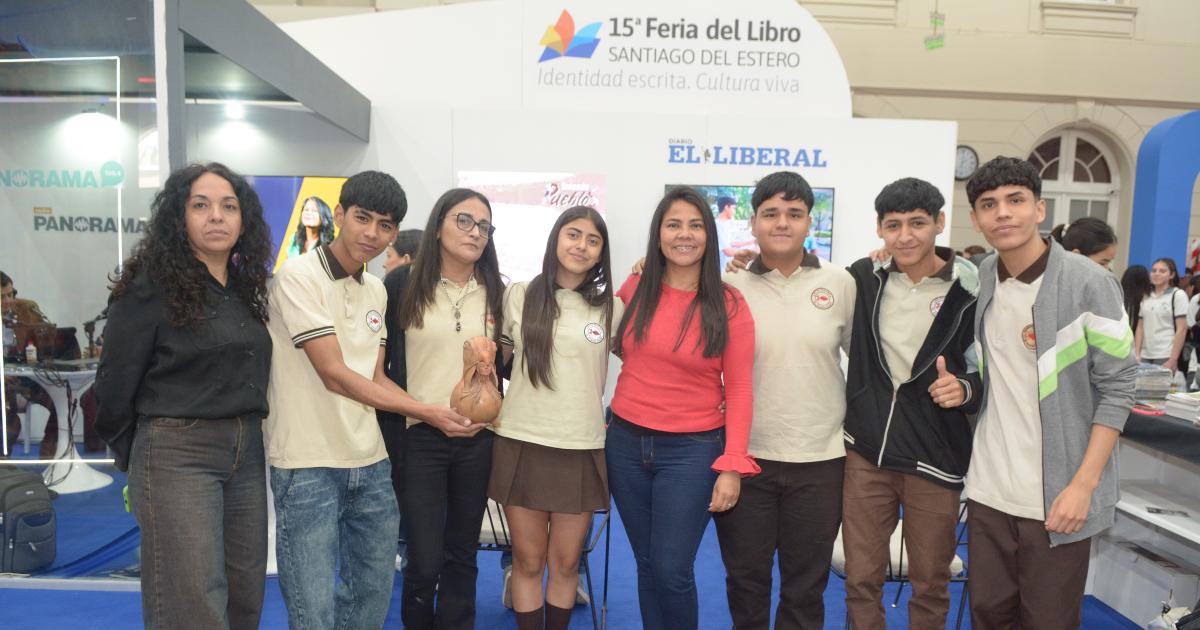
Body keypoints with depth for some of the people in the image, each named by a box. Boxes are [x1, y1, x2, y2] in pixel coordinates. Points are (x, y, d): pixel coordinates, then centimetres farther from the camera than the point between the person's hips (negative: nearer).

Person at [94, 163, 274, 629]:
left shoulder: (248, 287, 10)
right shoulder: (150, 286, -9)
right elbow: (115, 382, -4)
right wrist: (133, 458, 6)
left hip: (247, 453, 6)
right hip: (177, 455, -6)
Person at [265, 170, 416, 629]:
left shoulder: (376, 290, 10)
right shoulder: (298, 275, -12)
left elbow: (375, 378, 11)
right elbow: (334, 374, -17)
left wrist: (445, 412, -3)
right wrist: (428, 412, -13)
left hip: (371, 462, 7)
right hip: (308, 466, -7)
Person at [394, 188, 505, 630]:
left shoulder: (495, 291, 7)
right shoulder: (404, 282, -3)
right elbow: (384, 361, -1)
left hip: (478, 438, 3)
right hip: (420, 436, -3)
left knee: (462, 556, 12)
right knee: (424, 562, 0)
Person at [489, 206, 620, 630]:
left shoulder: (610, 307, 2)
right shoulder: (519, 295, 3)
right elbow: (498, 358, 15)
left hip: (581, 449, 0)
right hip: (521, 444, 0)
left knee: (565, 563, 13)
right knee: (528, 562, 11)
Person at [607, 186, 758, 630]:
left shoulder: (730, 304, -8)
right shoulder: (633, 289, 1)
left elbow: (739, 390, -7)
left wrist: (732, 465, -11)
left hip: (692, 449, -3)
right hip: (626, 443, 3)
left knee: (672, 570, -1)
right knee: (647, 565, 14)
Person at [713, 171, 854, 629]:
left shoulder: (840, 283, -2)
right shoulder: (732, 286, -4)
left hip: (820, 459, 1)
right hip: (745, 455, 0)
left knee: (807, 584, 17)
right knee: (745, 578, 17)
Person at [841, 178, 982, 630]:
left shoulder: (971, 291, -9)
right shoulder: (863, 277, 0)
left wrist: (966, 389, -23)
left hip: (934, 461, -2)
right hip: (865, 453, 2)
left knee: (930, 585, 16)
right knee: (861, 579, 13)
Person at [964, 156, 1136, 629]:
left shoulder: (1088, 282, -12)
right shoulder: (982, 278, 3)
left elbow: (1116, 389, -10)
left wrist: (1083, 484, -15)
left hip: (1057, 495, -4)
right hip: (989, 488, 5)